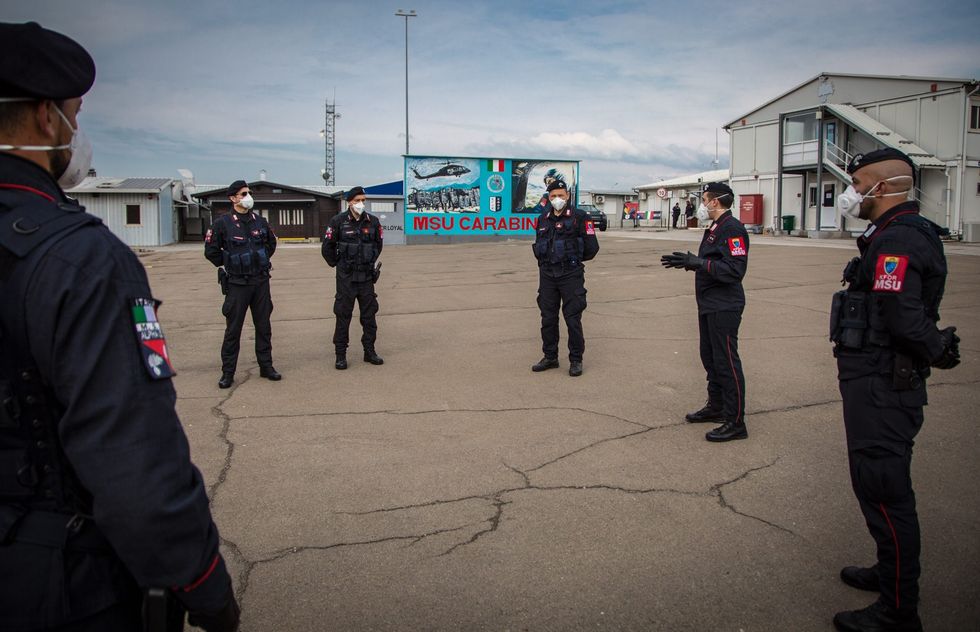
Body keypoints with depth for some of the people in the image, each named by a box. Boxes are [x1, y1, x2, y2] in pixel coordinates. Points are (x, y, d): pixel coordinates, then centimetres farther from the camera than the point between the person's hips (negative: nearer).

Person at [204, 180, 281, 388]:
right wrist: (227, 265, 3)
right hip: (237, 284, -4)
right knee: (233, 329, 1)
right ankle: (228, 372, 10)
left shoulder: (260, 221, 5)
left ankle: (266, 366, 20)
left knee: (264, 326, 10)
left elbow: (271, 243, 22)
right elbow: (211, 251, 0)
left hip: (261, 281, 4)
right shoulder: (223, 223, -8)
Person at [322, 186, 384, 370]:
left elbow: (378, 244, 18)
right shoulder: (338, 221, -7)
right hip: (346, 278, -3)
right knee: (343, 315, 1)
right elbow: (327, 248, 2)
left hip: (367, 276, 3)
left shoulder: (372, 221, 2)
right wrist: (337, 264, 7)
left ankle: (369, 351, 19)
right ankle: (341, 355, 8)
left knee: (369, 314, 8)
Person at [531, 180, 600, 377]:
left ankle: (576, 360, 9)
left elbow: (592, 248, -3)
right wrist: (546, 262, 14)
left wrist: (573, 259, 8)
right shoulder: (543, 219, 11)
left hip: (571, 275, -5)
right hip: (547, 275, 5)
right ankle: (550, 357, 21)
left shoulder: (579, 217, -5)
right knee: (548, 318, 9)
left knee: (573, 319, -1)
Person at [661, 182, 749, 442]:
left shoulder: (733, 229, -17)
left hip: (724, 308, -11)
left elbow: (734, 270, -27)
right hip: (709, 305, 11)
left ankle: (736, 422, -1)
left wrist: (697, 262, -28)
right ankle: (716, 406, 32)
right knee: (710, 357, 18)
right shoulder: (714, 228, 15)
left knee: (726, 361, -7)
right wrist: (686, 261, 11)